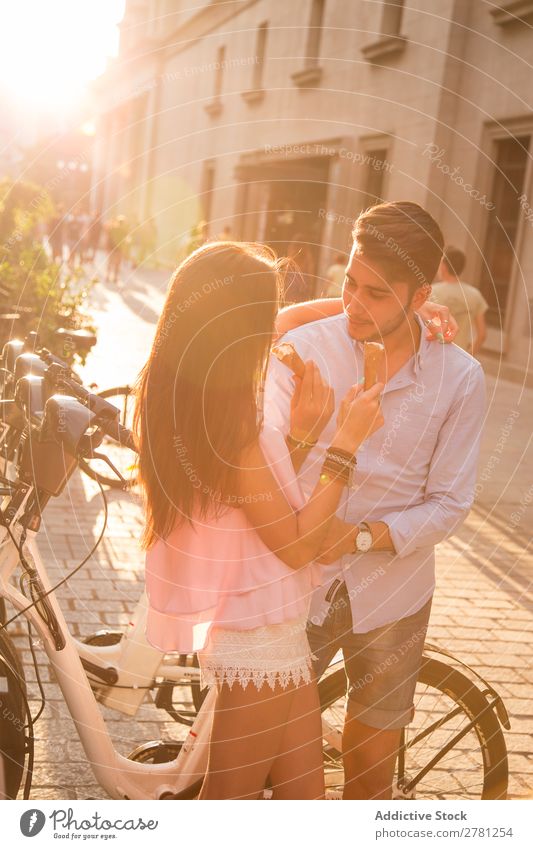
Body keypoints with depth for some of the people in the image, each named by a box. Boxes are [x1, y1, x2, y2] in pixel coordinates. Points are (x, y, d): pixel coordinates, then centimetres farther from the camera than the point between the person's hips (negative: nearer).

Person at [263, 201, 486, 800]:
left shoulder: (459, 379, -9)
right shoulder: (302, 348, -10)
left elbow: (449, 504, -7)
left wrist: (361, 536, -21)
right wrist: (302, 436, -32)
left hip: (390, 597, 1)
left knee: (369, 765, 16)